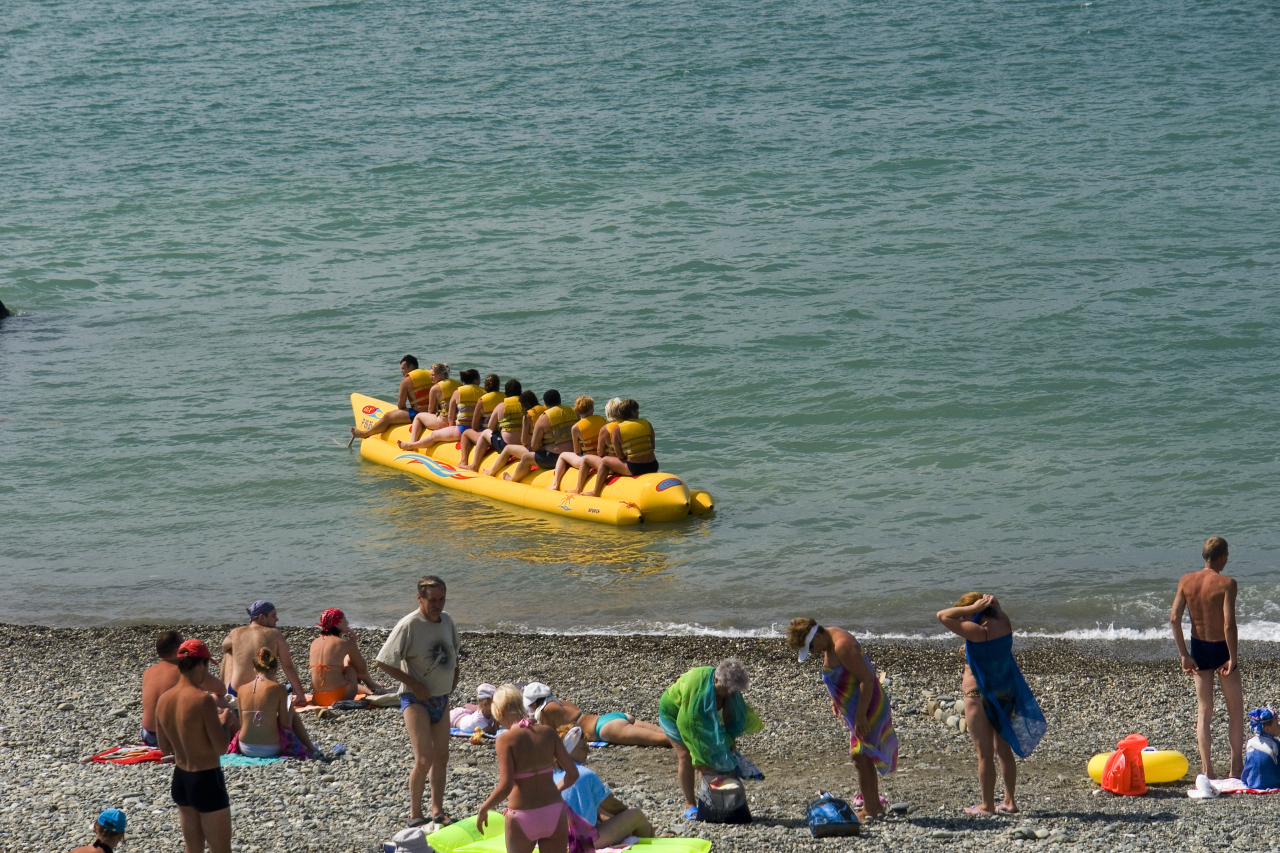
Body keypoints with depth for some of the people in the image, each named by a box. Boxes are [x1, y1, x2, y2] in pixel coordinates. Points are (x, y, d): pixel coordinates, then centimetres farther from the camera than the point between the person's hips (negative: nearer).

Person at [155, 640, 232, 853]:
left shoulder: (164, 701, 1)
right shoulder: (202, 700, -21)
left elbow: (165, 748, 12)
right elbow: (221, 747, -20)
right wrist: (223, 721, -2)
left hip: (180, 779, 7)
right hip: (207, 780, -7)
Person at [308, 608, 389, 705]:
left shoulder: (315, 643, 13)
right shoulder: (345, 643, -3)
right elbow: (363, 670, 8)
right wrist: (353, 642, 15)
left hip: (317, 699, 5)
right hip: (338, 696, -5)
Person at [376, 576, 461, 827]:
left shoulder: (446, 620, 2)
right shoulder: (409, 626, -20)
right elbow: (383, 662, -19)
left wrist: (454, 672, 6)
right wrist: (413, 683, -20)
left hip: (441, 697, 7)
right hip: (416, 699, -7)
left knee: (441, 757, 13)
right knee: (424, 759, -13)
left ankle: (438, 811, 26)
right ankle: (415, 815, 0)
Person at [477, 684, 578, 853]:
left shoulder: (505, 739, -12)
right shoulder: (548, 732, 0)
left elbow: (505, 786, -19)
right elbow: (572, 774, 2)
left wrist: (483, 809, -3)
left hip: (523, 818, -3)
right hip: (555, 813, 3)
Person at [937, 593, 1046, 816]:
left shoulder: (978, 632, -21)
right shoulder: (1004, 625, 0)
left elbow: (942, 616, -22)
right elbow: (996, 606, 23)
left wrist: (973, 608, -18)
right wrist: (989, 602, 2)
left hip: (980, 697, -8)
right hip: (1005, 695, 8)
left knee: (984, 754, 1)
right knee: (1004, 750, 16)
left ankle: (987, 804, 6)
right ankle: (1009, 801, 20)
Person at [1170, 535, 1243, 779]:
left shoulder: (1186, 581, -3)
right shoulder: (1226, 583, -17)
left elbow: (1174, 618, -7)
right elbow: (1229, 624, -24)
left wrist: (1184, 654, -2)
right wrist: (1233, 657, -15)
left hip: (1199, 649, 4)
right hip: (1221, 649, -4)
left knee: (1203, 711, 11)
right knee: (1235, 710, 12)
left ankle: (1206, 770, 6)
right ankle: (1236, 769, 14)